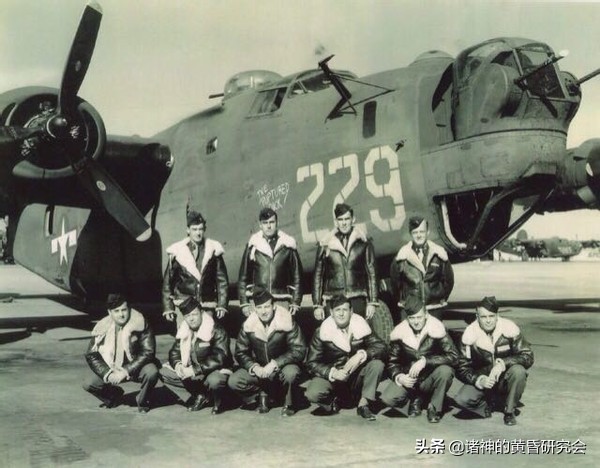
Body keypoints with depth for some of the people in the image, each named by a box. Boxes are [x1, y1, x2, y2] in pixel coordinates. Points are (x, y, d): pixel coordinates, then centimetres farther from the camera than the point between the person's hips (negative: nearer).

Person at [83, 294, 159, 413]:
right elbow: (91, 355, -5)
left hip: (137, 367, -3)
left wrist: (126, 371, -27)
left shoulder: (139, 323, -19)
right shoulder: (102, 327, -9)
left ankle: (142, 401, -2)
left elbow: (148, 352, -20)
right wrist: (107, 373, -20)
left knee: (151, 372, -34)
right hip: (113, 369, 3)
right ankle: (114, 395, 18)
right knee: (88, 385, -15)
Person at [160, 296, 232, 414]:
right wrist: (177, 365, -17)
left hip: (216, 369, -6)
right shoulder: (184, 331, 3)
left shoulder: (216, 331, -17)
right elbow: (174, 352, 7)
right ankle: (200, 394, 0)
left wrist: (194, 370, -32)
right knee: (164, 372, -9)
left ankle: (217, 401, -1)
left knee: (214, 381, -40)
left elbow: (218, 359, -26)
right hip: (191, 371, 6)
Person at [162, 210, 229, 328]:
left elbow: (222, 280, 8)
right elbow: (167, 282, 8)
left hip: (207, 306, 0)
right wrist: (168, 308, 4)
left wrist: (221, 305, 1)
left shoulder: (213, 250, 4)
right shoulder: (178, 251, 3)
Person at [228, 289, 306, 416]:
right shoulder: (248, 325, -7)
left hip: (282, 366, -3)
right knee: (234, 382, -20)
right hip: (259, 369, 3)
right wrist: (254, 367, -20)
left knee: (291, 373, -38)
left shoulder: (286, 322, -17)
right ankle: (263, 393, 6)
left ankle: (289, 404, -6)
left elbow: (299, 350, -18)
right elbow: (240, 352, 0)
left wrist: (275, 363, -26)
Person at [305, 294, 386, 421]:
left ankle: (363, 404, -10)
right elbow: (312, 363, -9)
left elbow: (381, 347, -13)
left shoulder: (361, 326, -6)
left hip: (357, 376, 2)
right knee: (313, 394, -30)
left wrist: (361, 355, -31)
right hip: (331, 376, -1)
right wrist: (332, 372, -25)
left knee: (377, 364, -25)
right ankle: (332, 401, 5)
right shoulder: (322, 332, -8)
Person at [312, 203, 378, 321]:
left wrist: (372, 302, 3)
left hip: (357, 299, 0)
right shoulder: (326, 245, 7)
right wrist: (317, 305, 7)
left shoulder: (363, 243, 6)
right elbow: (318, 275, 11)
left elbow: (371, 273, 8)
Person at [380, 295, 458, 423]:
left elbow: (453, 356, -25)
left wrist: (425, 361, -32)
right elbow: (392, 362, 1)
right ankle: (416, 399, 11)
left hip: (430, 378, -2)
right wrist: (399, 377, -20)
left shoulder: (436, 328, -19)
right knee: (388, 399, -22)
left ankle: (435, 408, -7)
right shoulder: (399, 332, -9)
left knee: (445, 370, -34)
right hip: (408, 378, 2)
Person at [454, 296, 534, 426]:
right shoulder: (470, 334, -13)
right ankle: (487, 404, 9)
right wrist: (479, 380, -28)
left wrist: (503, 363, -30)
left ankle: (510, 411, -8)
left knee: (518, 371, -33)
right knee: (462, 399, -26)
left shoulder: (509, 328, -15)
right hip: (481, 379, 0)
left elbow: (528, 357, -15)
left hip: (505, 379, 0)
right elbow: (462, 368, -10)